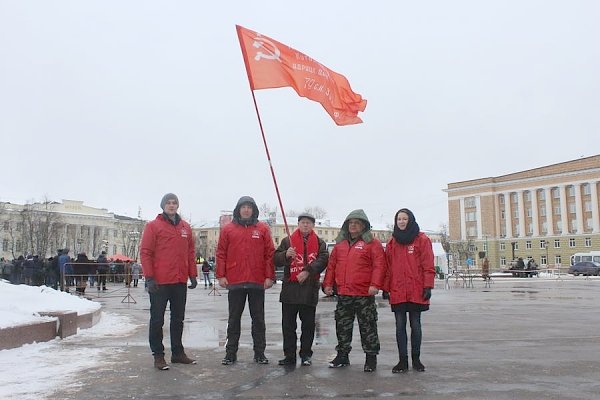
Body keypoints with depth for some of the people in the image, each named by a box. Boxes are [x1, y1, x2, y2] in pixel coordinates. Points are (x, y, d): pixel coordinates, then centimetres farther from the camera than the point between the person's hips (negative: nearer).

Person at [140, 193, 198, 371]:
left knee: (178, 319, 13)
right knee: (157, 319, 3)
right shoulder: (153, 226, -2)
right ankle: (158, 355, 12)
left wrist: (193, 275, 9)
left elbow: (191, 252, 15)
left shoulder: (185, 227, 12)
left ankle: (177, 352, 24)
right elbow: (145, 252, -6)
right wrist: (149, 277, -13)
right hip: (159, 282, -5)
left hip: (180, 282, 5)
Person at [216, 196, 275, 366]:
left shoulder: (263, 229, 4)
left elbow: (270, 254, 2)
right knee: (234, 319, 9)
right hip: (235, 282, 0)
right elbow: (221, 253, 4)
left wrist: (269, 276, -4)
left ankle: (259, 353, 17)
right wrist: (221, 275, -3)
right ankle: (230, 353, 17)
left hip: (257, 282, 0)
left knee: (258, 319, 8)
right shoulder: (228, 229, 5)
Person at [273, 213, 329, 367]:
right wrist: (286, 255, -17)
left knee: (308, 324, 7)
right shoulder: (287, 241, 9)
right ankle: (289, 355, 13)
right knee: (288, 324, 4)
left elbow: (323, 259, -7)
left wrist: (308, 271, -19)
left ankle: (306, 354, 18)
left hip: (310, 288, 0)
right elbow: (276, 260, 4)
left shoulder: (319, 243, 8)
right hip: (290, 287, 1)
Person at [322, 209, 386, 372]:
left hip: (365, 294, -5)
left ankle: (371, 357, 13)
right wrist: (328, 283, 10)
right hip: (343, 294, 5)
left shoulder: (372, 243, -2)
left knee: (367, 326, 2)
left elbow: (379, 265, -11)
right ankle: (342, 355, 24)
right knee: (342, 326, 12)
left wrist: (375, 284, -20)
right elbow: (331, 265, 17)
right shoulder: (340, 244, 15)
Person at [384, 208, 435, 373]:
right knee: (400, 326, 5)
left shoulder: (422, 240, -1)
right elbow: (388, 267, 10)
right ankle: (403, 360, 12)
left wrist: (428, 286, -11)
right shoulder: (392, 243, 11)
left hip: (416, 291, -3)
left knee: (415, 325, 7)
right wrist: (386, 288, 7)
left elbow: (428, 265, -5)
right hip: (397, 292, 3)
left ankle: (416, 359, 19)